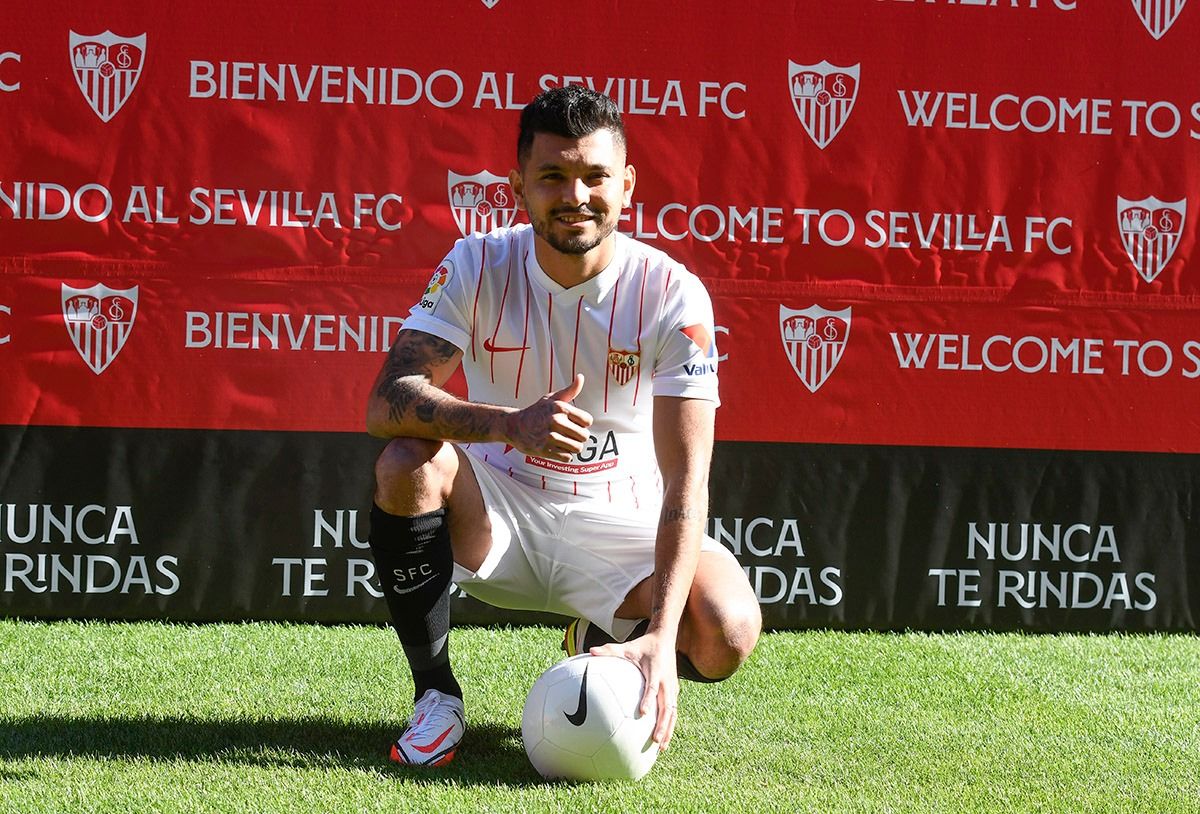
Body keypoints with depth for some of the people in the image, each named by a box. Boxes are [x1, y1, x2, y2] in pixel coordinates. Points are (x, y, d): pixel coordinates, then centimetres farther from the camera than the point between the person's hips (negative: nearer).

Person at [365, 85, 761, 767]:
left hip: (618, 528, 0)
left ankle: (600, 649, 10)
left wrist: (660, 636, -36)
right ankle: (437, 697, -11)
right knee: (408, 463, -32)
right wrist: (510, 423, -43)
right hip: (498, 515, 0)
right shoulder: (478, 267, -11)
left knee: (728, 634, -28)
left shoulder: (672, 293, -16)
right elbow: (388, 402, -23)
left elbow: (686, 479, -22)